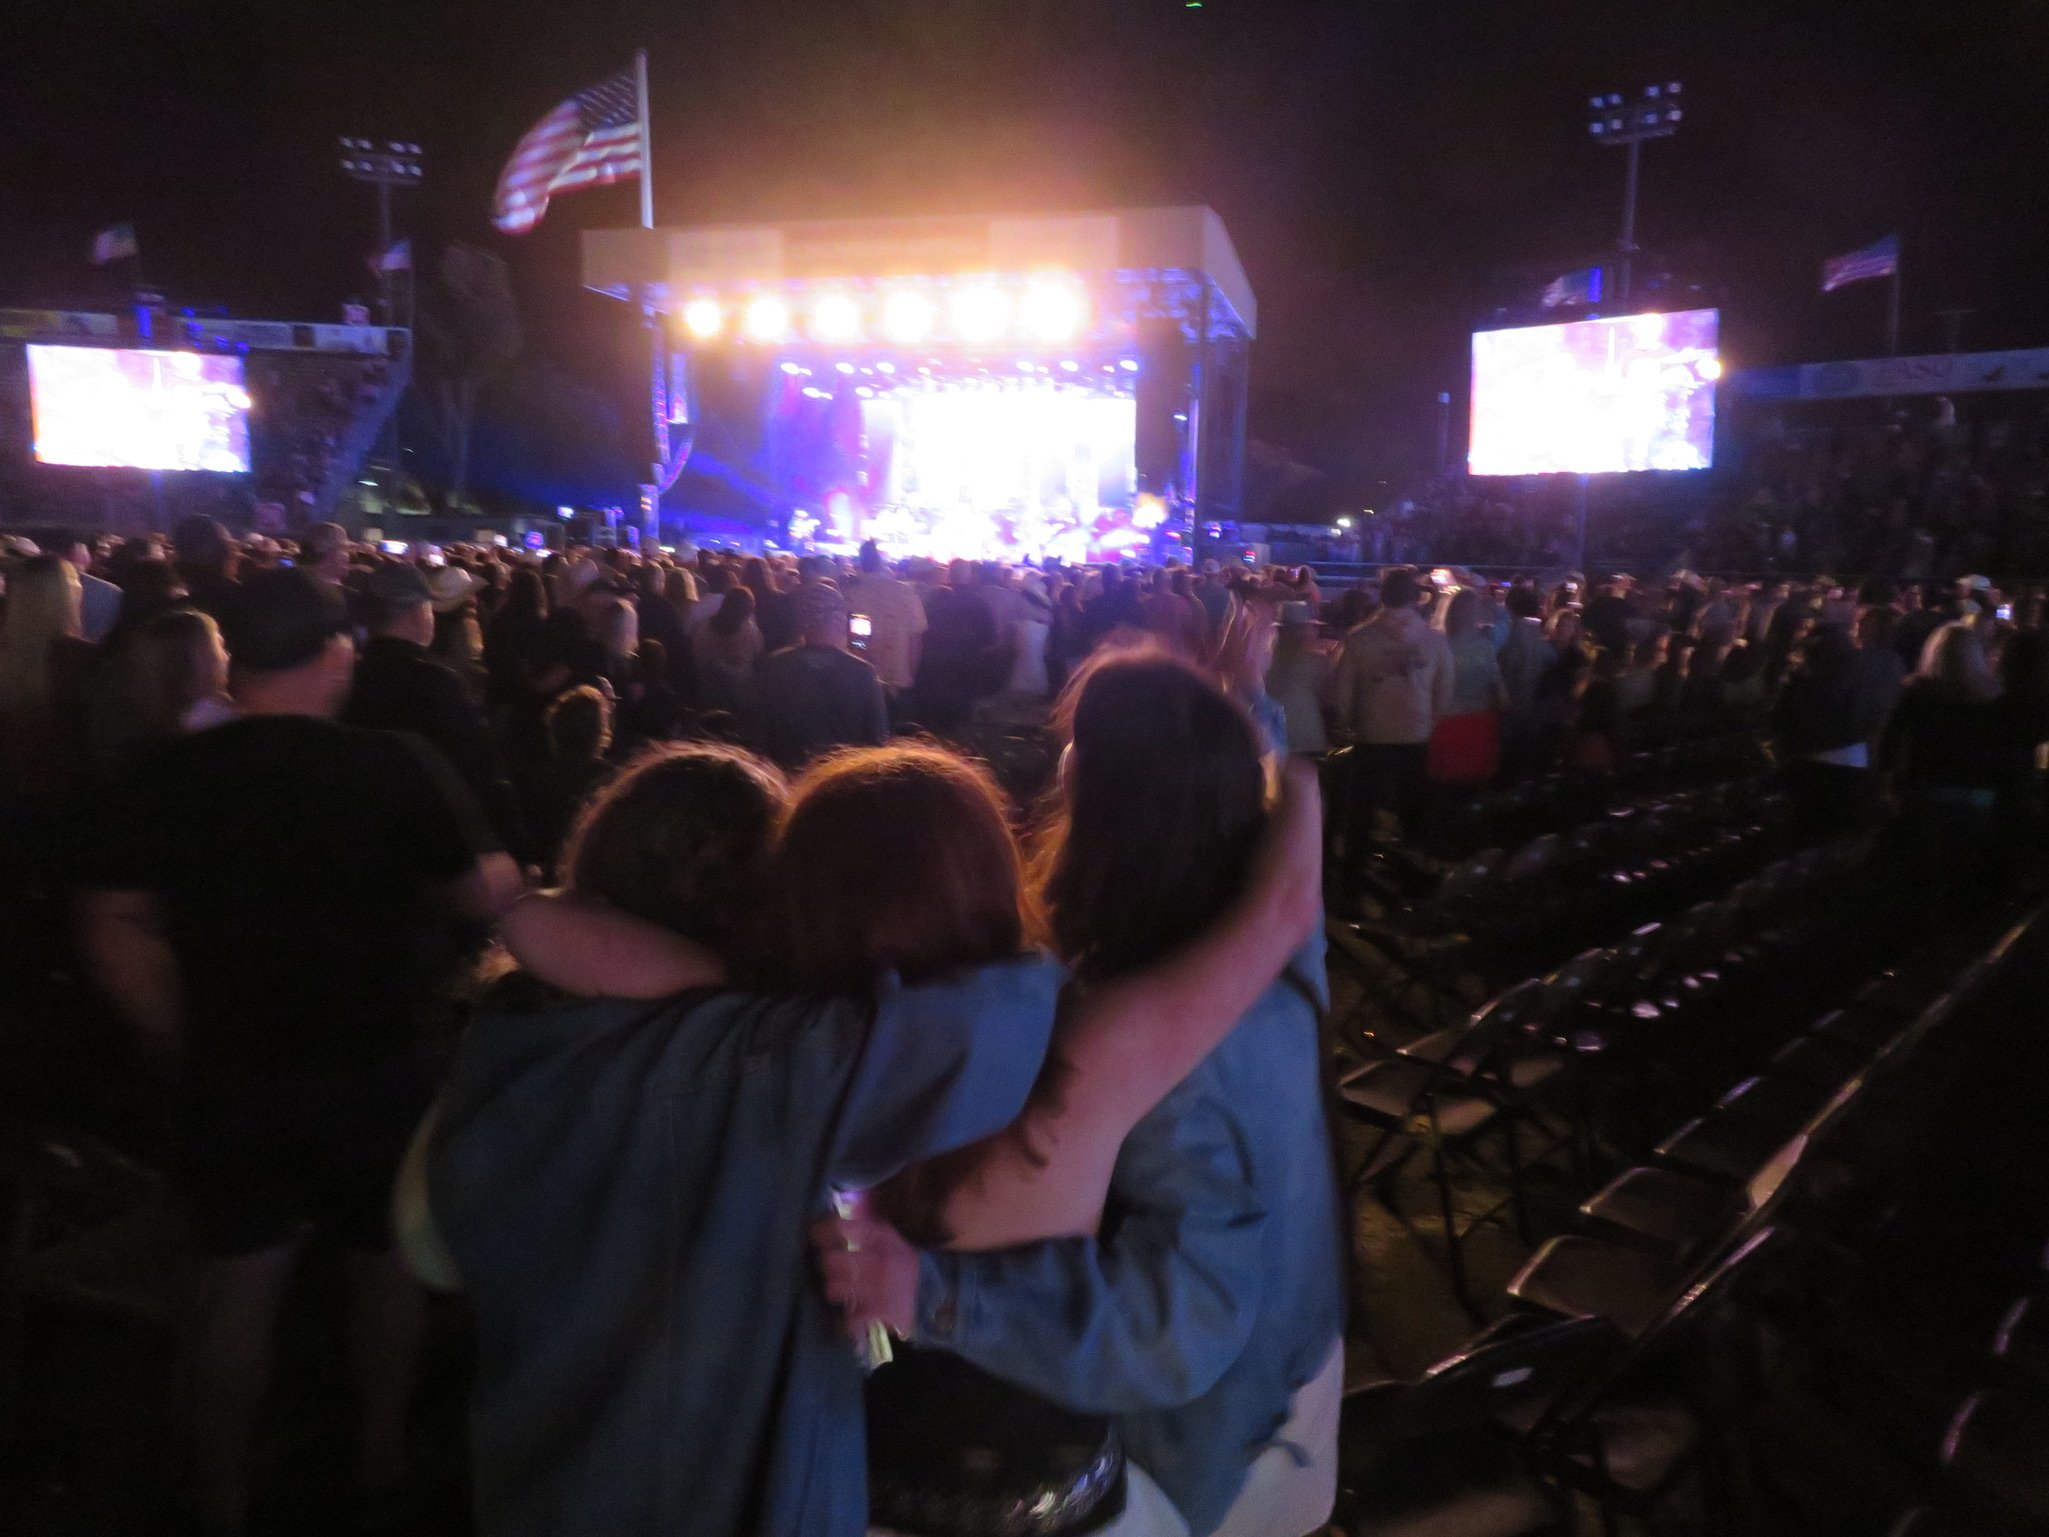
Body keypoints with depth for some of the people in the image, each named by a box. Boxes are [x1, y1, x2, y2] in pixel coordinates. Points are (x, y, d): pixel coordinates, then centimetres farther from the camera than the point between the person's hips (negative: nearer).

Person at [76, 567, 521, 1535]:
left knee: (240, 1280, 16)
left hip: (232, 1076, 2)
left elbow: (116, 934, -3)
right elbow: (486, 898, -10)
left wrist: (189, 1045, 7)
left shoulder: (166, 779, -7)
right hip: (378, 1068, -1)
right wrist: (504, 871, 12)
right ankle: (383, 1459, 37)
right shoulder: (396, 770, -16)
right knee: (386, 1267, 19)